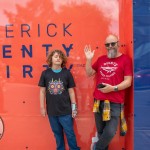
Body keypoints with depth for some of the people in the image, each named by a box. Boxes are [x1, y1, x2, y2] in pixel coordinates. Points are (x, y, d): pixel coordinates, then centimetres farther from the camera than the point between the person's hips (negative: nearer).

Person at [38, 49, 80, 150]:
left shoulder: (67, 73, -3)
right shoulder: (45, 73, -1)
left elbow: (71, 91, 1)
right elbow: (42, 91, 4)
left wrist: (74, 107, -1)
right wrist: (42, 107, 3)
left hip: (65, 110, -1)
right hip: (52, 110, 2)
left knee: (70, 133, 5)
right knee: (57, 133, 16)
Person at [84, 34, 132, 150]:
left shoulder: (125, 59, -1)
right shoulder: (101, 59, 15)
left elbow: (128, 82, -6)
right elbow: (89, 73, 17)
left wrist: (113, 88, -18)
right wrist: (88, 59, 3)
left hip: (115, 103, -4)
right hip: (98, 101, 4)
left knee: (110, 132, -8)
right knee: (100, 131, 9)